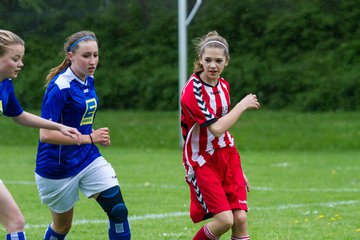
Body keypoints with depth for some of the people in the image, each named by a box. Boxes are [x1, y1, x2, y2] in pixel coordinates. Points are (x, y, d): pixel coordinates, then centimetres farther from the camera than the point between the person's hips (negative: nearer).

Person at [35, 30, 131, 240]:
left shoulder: (88, 81, 4)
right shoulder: (59, 88, -21)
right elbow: (46, 135, -27)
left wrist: (98, 136, 3)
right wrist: (89, 138, -29)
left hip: (88, 159, 6)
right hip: (58, 166, -6)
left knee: (119, 211, -9)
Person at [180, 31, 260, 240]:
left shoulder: (224, 86, 6)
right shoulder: (192, 91, -18)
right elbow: (216, 128, -26)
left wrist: (239, 170, 19)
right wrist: (243, 105, -16)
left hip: (227, 157, 6)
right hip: (202, 161, -6)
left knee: (240, 217, -5)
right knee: (224, 219, -16)